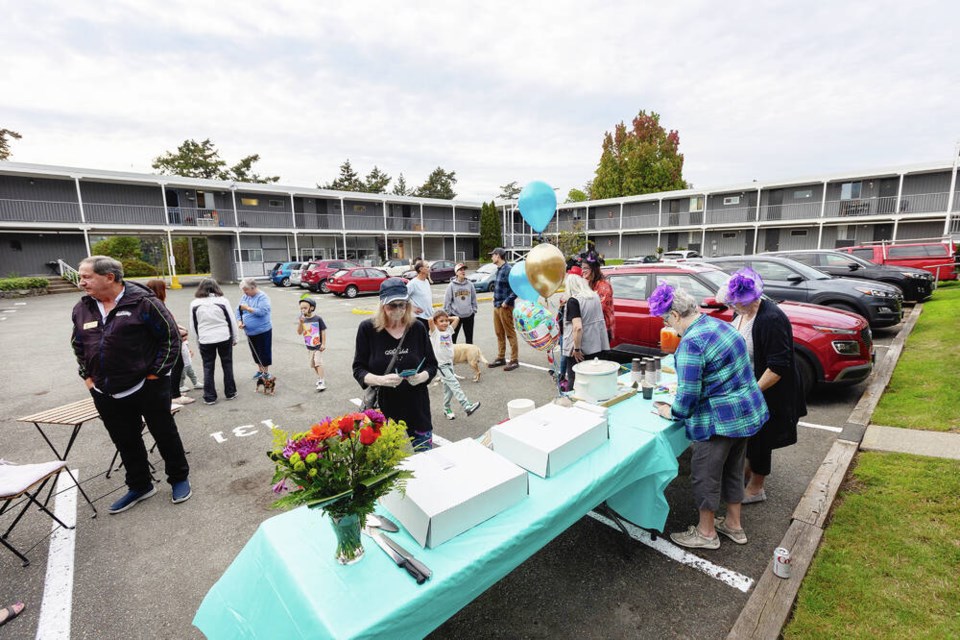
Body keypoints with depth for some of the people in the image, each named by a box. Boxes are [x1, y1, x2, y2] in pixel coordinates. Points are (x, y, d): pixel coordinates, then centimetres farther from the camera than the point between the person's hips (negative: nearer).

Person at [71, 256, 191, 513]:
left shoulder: (142, 302, -13)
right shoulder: (82, 309, 7)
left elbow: (171, 337, -11)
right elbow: (78, 346, 22)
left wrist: (156, 373, -12)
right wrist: (87, 376, 12)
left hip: (147, 388, -6)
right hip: (106, 394, 6)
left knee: (165, 434, 8)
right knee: (125, 442, 17)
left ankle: (179, 478, 26)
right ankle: (139, 486, 34)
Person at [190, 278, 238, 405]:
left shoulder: (194, 304, -2)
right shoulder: (222, 301, -7)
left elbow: (194, 325, 5)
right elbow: (231, 321, -2)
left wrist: (199, 339, 17)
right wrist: (234, 338, 9)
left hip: (205, 340, 1)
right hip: (224, 338, -1)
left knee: (208, 368, 8)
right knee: (227, 365, 11)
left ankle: (209, 397, 12)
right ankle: (230, 392, 17)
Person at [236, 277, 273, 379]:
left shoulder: (262, 297, -13)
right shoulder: (244, 297, 7)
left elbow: (262, 311, -24)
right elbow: (239, 311, 10)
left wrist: (247, 308, -23)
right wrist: (239, 321, -7)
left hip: (263, 331, -7)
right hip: (250, 332, 7)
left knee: (264, 352, 3)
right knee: (255, 352, 17)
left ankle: (266, 372, 18)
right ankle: (260, 370, 33)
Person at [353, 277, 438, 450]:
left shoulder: (417, 328, -3)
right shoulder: (367, 328, -6)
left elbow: (432, 365, 5)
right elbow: (358, 369, -3)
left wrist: (421, 377, -17)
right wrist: (380, 380, -22)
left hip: (417, 405, 2)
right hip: (383, 406, -1)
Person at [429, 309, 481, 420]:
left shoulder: (449, 330, 8)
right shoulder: (435, 332, -8)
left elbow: (456, 319, 9)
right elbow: (430, 320, -23)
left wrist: (447, 318, 10)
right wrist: (434, 319, -4)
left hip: (449, 362, 6)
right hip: (440, 364, -6)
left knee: (448, 387, 13)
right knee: (454, 384, -15)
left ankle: (447, 409, 28)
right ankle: (467, 406, -19)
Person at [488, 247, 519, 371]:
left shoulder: (508, 270, -15)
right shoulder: (499, 269, 13)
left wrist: (507, 301, -18)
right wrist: (496, 300, 11)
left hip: (505, 307, -9)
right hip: (497, 306, 9)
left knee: (510, 333, -1)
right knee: (499, 333, 15)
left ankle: (514, 360, 6)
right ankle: (500, 358, 26)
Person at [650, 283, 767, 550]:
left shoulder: (691, 342, -25)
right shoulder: (720, 324, 6)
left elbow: (688, 395, -23)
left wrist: (672, 412, -5)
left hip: (720, 420, -10)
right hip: (749, 411, 10)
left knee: (705, 474, 9)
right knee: (732, 469, 24)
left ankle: (706, 532, 27)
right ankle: (733, 525, 41)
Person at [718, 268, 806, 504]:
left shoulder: (771, 320, -28)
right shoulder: (742, 313, -3)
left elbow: (779, 367, -27)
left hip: (766, 392, -8)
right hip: (745, 387, 8)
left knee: (759, 437, 8)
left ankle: (755, 489, 28)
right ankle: (747, 470, 44)